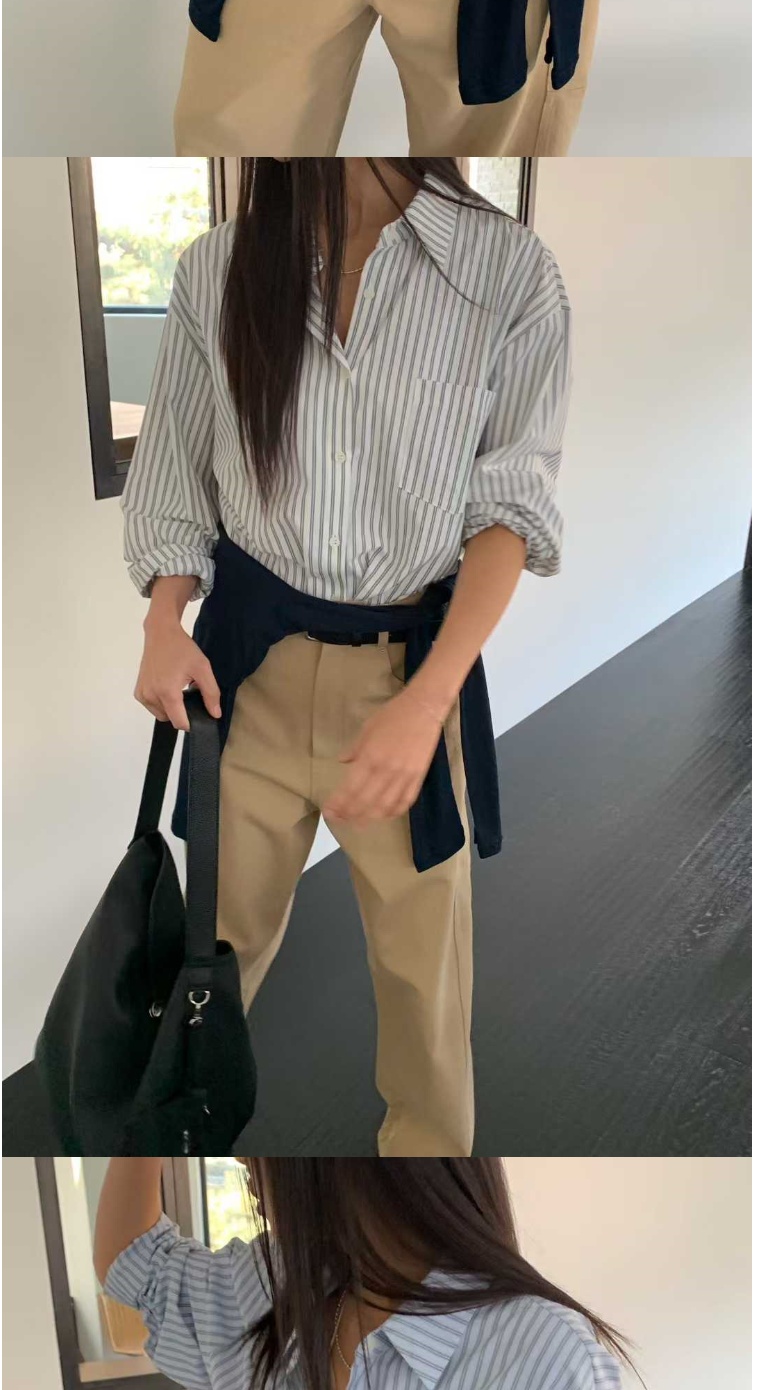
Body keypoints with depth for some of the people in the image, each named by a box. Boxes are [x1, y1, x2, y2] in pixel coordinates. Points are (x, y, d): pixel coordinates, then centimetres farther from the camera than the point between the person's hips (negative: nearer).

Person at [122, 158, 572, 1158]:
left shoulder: (512, 272, -7)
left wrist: (427, 700, -19)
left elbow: (512, 502, -8)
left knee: (423, 951, 12)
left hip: (417, 660, -1)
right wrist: (164, 621, -9)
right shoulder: (216, 268, 0)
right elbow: (180, 471, 8)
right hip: (251, 658, 1)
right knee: (226, 923, 14)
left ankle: (432, 1139, 39)